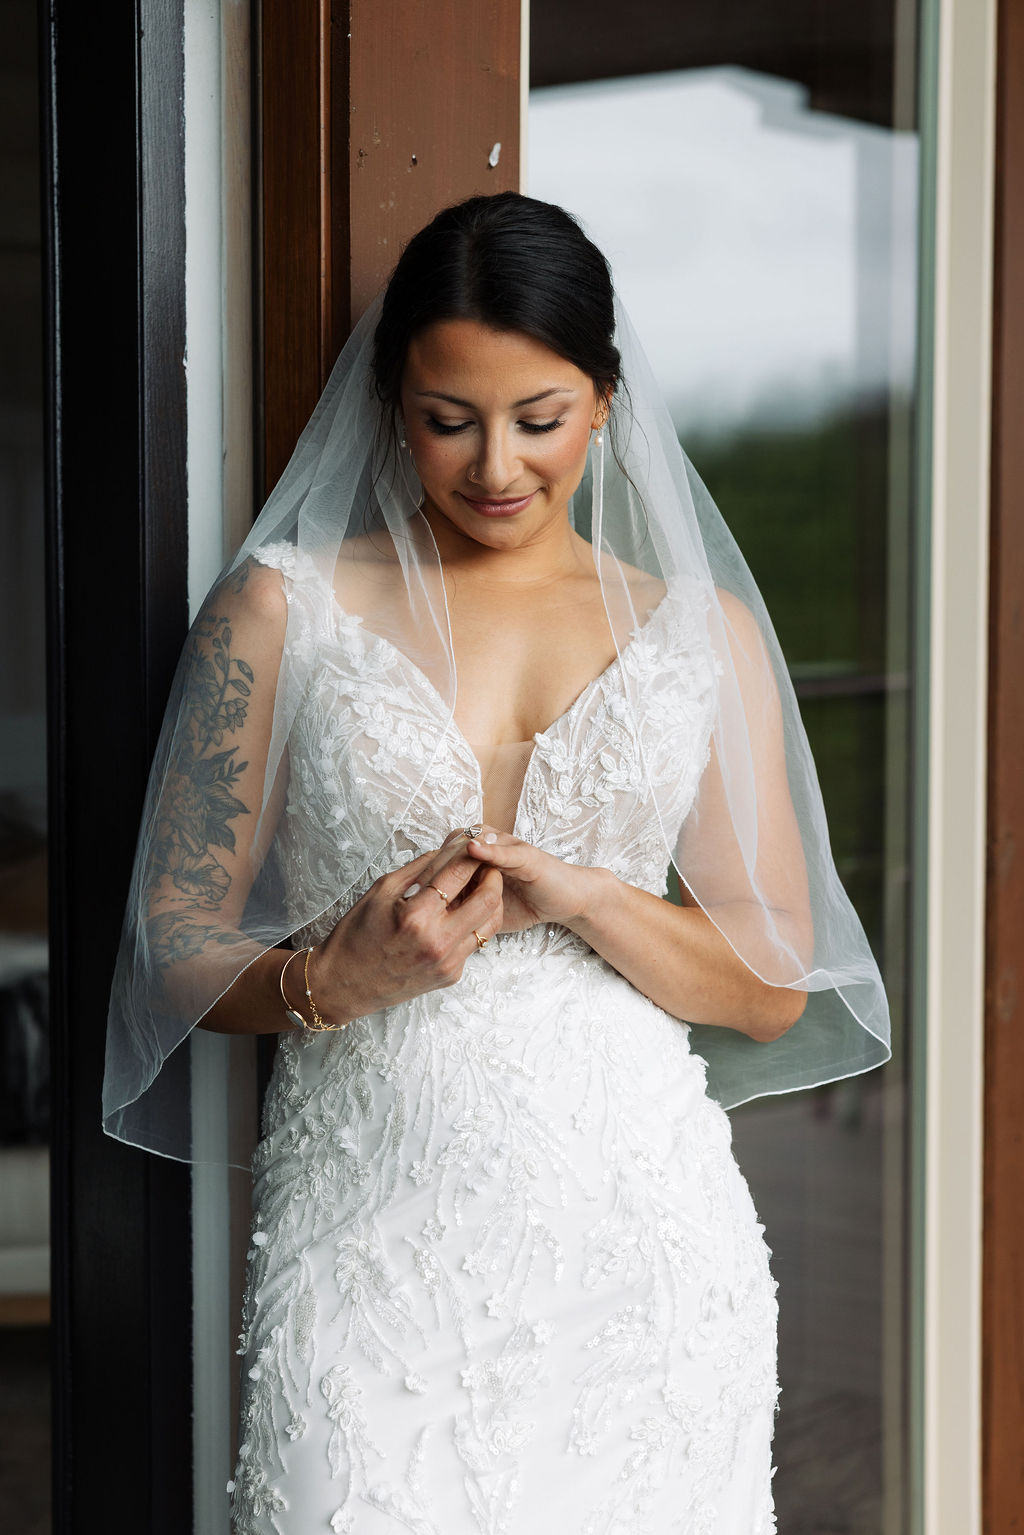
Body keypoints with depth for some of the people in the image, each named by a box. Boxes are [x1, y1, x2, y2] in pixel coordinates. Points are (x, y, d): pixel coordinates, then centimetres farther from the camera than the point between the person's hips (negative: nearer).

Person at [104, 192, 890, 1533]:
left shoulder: (701, 629, 10)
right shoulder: (285, 605, 5)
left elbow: (773, 991, 7)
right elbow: (175, 948, 4)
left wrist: (578, 897, -9)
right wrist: (339, 978, -15)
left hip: (639, 1232, 2)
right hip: (371, 1238, -1)